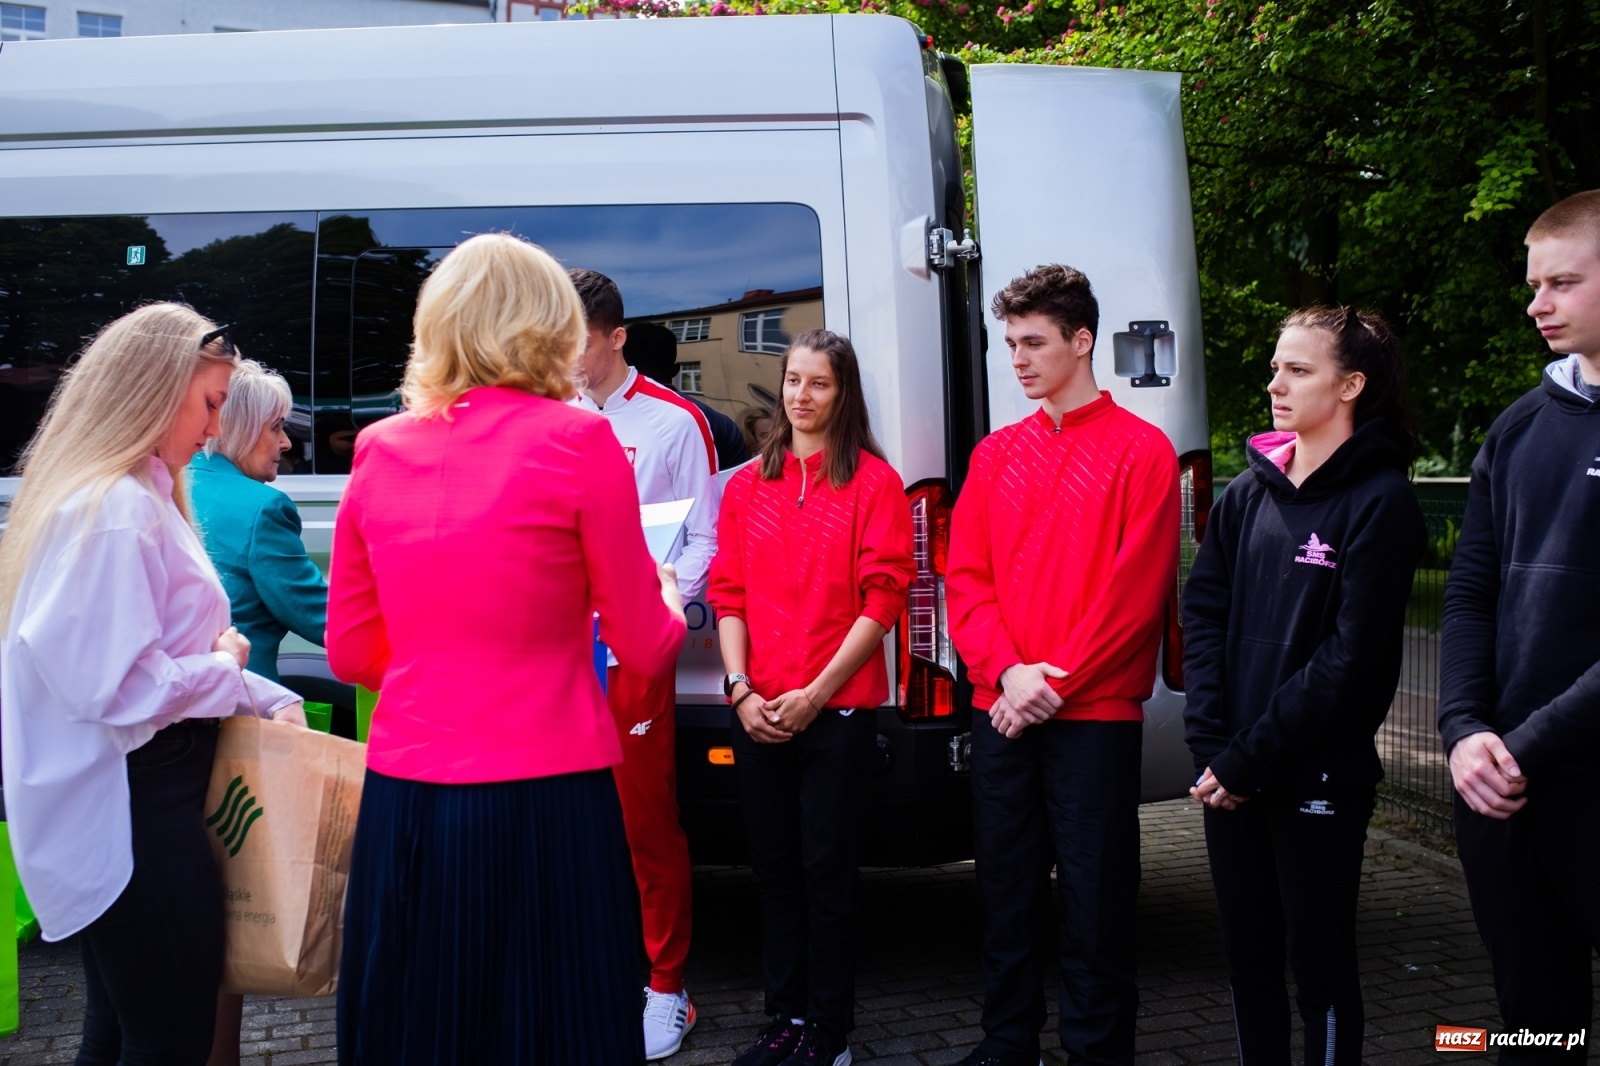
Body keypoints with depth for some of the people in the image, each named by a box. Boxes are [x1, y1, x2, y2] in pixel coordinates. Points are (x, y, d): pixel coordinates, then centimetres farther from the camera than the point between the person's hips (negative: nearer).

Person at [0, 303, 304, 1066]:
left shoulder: (140, 500, 14)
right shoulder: (117, 512, -20)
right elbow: (122, 687, -25)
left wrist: (269, 701, 4)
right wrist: (229, 671, -9)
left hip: (123, 810, 11)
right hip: (131, 816, -11)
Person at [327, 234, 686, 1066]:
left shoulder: (379, 450, 6)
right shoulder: (578, 442, -6)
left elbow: (351, 653, 13)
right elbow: (644, 648, 0)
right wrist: (667, 600, 22)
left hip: (403, 804, 4)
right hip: (541, 800, -4)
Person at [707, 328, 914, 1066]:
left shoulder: (873, 482, -2)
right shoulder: (747, 486, 10)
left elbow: (882, 601, -7)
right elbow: (728, 595, 8)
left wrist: (816, 693, -12)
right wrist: (741, 690, -5)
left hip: (839, 710, -4)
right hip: (757, 715, 4)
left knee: (826, 872, 2)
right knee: (774, 869, 10)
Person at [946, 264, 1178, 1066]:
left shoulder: (1140, 450, -2)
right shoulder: (996, 454, 13)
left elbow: (1136, 589, -9)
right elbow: (966, 577, 7)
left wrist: (1055, 684, -12)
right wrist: (1006, 672, -8)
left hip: (1094, 716, -5)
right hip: (1002, 713, 5)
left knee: (1094, 895, 1)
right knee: (1006, 889, 12)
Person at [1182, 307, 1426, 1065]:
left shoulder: (1380, 503, -8)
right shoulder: (1247, 495, 9)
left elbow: (1350, 656, -14)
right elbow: (1202, 612, 4)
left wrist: (1249, 756, -14)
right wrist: (1210, 742, -8)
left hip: (1318, 779, -5)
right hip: (1228, 779, 5)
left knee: (1319, 965, 5)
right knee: (1248, 955, 14)